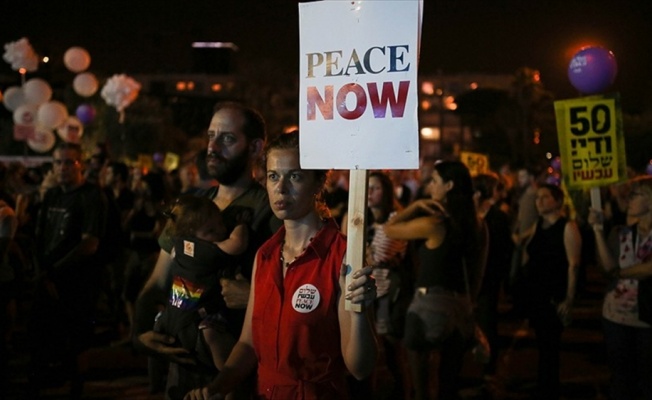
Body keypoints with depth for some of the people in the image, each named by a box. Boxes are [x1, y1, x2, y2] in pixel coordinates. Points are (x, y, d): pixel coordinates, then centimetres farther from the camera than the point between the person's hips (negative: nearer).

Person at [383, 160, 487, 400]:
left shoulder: (433, 223, -14)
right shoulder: (476, 225, 6)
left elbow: (389, 229, -3)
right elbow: (477, 272, 13)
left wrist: (415, 206, -1)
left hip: (429, 304, -6)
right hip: (460, 307, 6)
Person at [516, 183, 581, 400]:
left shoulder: (568, 227, -10)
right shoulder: (537, 225, 11)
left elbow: (573, 265, -14)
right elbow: (528, 258, 19)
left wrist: (568, 300, -17)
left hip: (554, 297, -6)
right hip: (534, 293, 6)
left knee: (549, 347, 0)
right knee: (542, 345, 14)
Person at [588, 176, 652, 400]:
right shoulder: (620, 233, 5)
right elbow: (608, 265, -8)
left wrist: (619, 273, -4)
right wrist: (598, 231, -13)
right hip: (616, 315, 4)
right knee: (620, 377, 13)